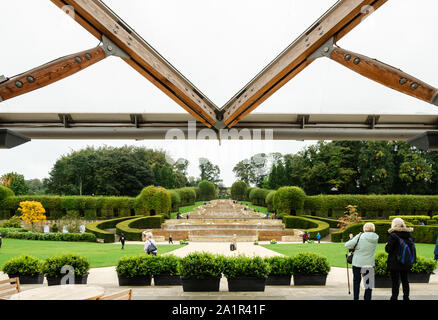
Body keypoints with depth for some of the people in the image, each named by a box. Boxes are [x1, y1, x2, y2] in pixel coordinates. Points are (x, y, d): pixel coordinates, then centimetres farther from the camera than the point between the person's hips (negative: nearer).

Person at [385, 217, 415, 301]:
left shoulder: (393, 235, -17)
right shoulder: (409, 235, 2)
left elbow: (388, 249, -15)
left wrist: (387, 245, 4)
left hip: (395, 263, -6)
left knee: (395, 281, 3)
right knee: (405, 280, 17)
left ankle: (394, 297, 9)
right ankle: (406, 297, 26)